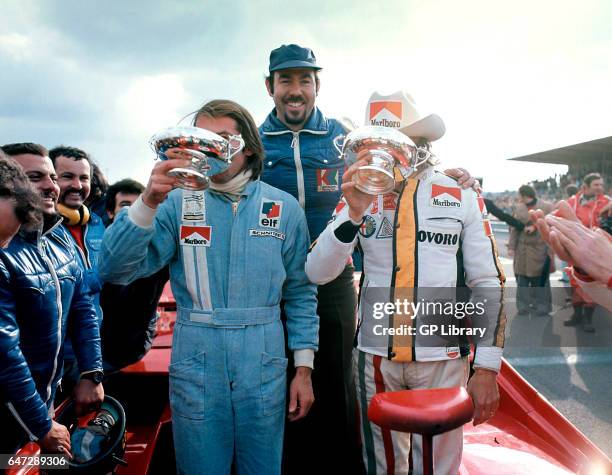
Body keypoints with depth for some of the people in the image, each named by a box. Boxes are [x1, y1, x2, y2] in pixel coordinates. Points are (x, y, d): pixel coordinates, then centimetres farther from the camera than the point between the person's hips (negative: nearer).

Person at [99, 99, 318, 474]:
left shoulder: (284, 208, 1)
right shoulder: (178, 203, -2)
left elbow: (300, 294, 5)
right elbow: (116, 270, -12)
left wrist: (304, 367, 2)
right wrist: (148, 202, -25)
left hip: (264, 369, 1)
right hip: (195, 369, 0)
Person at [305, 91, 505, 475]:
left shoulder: (462, 197, -1)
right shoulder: (359, 197, 2)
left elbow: (489, 285, -1)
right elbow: (318, 273, -8)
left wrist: (487, 369, -5)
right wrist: (354, 212, -21)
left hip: (443, 358, -1)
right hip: (375, 356, 2)